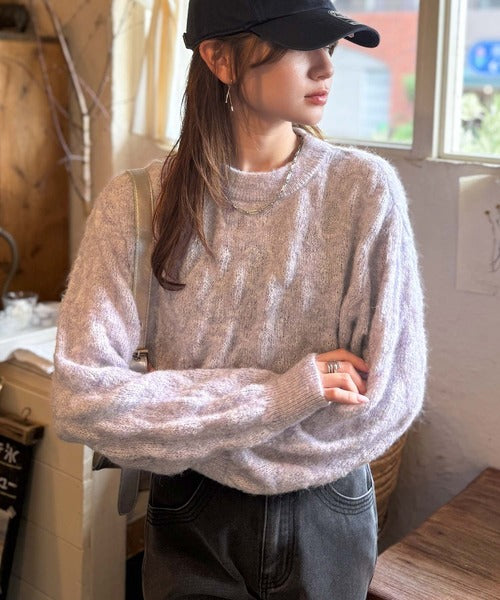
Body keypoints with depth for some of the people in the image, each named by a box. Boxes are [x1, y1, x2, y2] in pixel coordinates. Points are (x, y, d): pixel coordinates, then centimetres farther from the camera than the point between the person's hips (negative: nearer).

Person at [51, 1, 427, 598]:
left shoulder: (366, 189, -14)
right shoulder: (137, 202, -14)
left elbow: (390, 397, -16)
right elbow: (81, 398, -19)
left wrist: (184, 438, -15)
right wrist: (279, 394, -23)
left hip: (327, 517, 1)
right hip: (192, 526, -1)